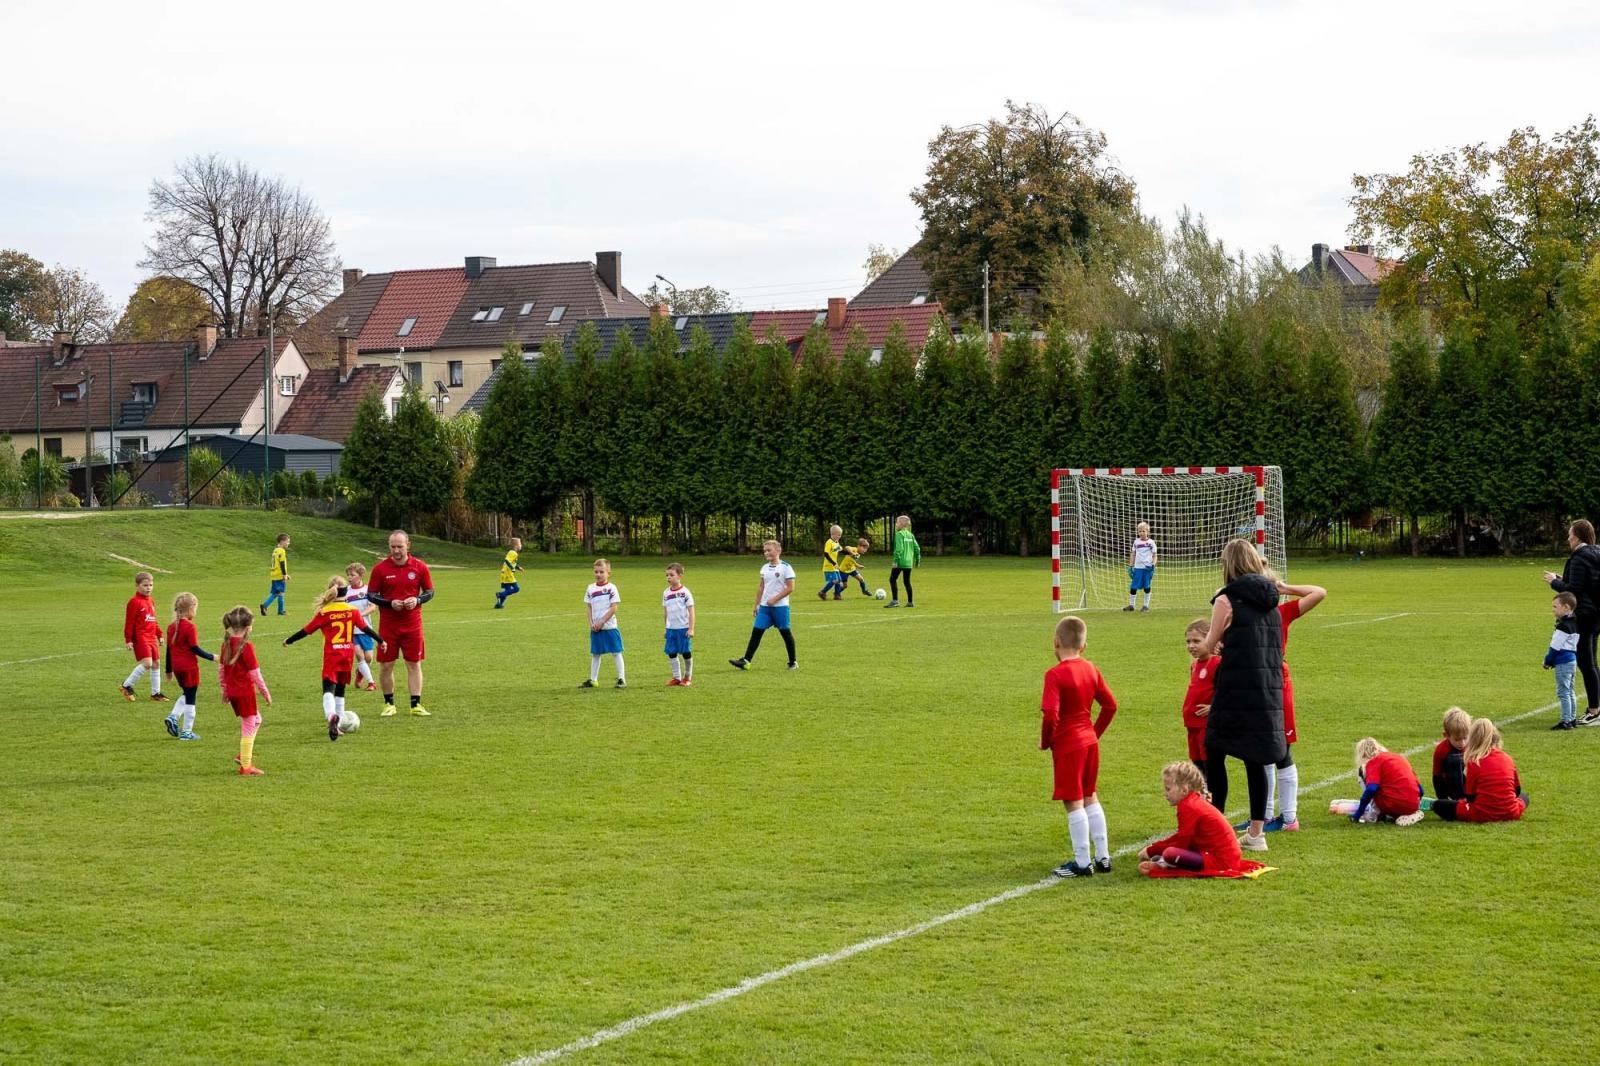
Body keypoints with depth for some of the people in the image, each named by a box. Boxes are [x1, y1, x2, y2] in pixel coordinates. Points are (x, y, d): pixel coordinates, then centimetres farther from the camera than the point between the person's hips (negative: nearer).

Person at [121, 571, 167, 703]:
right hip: (140, 637, -8)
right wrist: (128, 640, -14)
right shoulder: (134, 602, -11)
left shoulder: (151, 602, 14)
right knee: (147, 663, -18)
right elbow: (129, 622, -12)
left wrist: (159, 635, 20)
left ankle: (155, 693, 19)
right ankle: (127, 686, -4)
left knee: (155, 664, 11)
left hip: (151, 638, 9)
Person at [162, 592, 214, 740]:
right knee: (190, 700, 2)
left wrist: (169, 670, 18)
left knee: (187, 695, 24)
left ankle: (173, 717, 5)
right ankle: (186, 732, 5)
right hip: (190, 667, -7)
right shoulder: (189, 627, -16)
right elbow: (195, 649, -18)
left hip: (177, 667, 7)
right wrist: (212, 657, -8)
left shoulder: (171, 626, 6)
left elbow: (168, 649, 11)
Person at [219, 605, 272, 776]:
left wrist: (224, 689, 21)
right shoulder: (246, 647, -19)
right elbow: (255, 674, -16)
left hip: (232, 692, 8)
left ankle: (243, 755, 21)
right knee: (248, 727, 3)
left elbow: (222, 668, 10)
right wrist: (265, 693, -6)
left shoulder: (226, 643, 3)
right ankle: (246, 766, 8)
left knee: (256, 720, 24)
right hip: (245, 692, -8)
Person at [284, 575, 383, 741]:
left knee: (328, 689, -11)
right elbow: (365, 628, 10)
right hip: (348, 654, 3)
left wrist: (289, 640, 13)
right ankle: (336, 725, 20)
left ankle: (332, 716, -38)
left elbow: (306, 630, 0)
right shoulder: (353, 611, 2)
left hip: (331, 656, -3)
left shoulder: (324, 613, -5)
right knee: (340, 690, 17)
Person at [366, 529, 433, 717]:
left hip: (413, 624, 0)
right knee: (386, 665, 2)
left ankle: (416, 704, 6)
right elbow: (370, 594, 0)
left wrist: (417, 600, -14)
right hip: (387, 625, 0)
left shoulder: (420, 567, -1)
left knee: (414, 664, 2)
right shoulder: (380, 568, -4)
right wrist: (390, 603, -15)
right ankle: (389, 704, 15)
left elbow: (430, 592, 7)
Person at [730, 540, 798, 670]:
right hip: (765, 606, 5)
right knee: (756, 631, -2)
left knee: (785, 633, 3)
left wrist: (774, 599, -16)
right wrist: (757, 604, 15)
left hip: (780, 606, -5)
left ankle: (793, 662, 15)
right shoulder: (765, 568, 11)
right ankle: (746, 660, -5)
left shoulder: (786, 567, -8)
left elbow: (790, 588, -12)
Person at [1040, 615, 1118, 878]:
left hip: (1067, 746, -7)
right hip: (1089, 742, 7)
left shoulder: (1055, 675, -18)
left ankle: (1082, 862, 4)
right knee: (1090, 798, 18)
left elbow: (1050, 715, -26)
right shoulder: (1091, 669, 3)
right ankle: (1102, 856, 21)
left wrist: (1045, 741, -10)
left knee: (1073, 803, 0)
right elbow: (1110, 705, 9)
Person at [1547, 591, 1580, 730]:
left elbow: (1555, 646, -16)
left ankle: (1566, 720, -8)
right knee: (1569, 692, 16)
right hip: (1572, 660, 10)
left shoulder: (1563, 625, -18)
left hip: (1563, 662, -10)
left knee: (1563, 692, -7)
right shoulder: (1573, 624, 12)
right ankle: (1572, 719, 21)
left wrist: (1548, 661, -4)